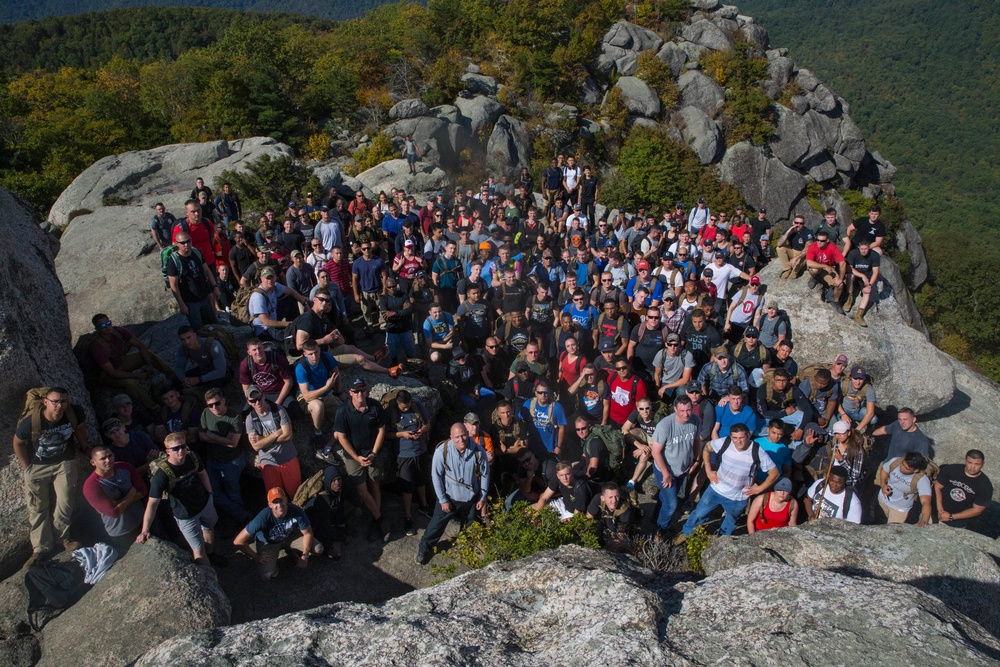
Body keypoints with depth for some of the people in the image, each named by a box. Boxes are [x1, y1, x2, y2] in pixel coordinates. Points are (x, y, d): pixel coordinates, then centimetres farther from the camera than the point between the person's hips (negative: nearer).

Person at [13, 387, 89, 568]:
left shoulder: (75, 412, -23)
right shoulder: (30, 422, -27)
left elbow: (80, 428, 1)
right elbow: (18, 443, -7)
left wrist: (84, 447, 13)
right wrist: (26, 467, -5)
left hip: (64, 462, 1)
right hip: (37, 466, -1)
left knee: (65, 502, -3)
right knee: (38, 507, 5)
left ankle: (62, 536, 20)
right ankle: (40, 549, 15)